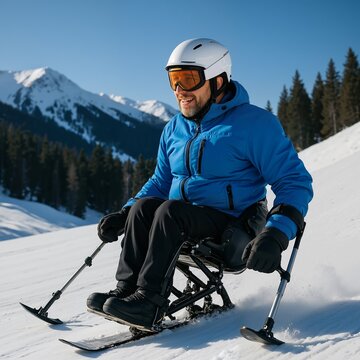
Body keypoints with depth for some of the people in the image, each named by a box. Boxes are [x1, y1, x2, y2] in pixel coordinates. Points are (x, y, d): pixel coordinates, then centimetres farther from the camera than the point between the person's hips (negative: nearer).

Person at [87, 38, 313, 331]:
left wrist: (276, 235, -29)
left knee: (171, 210, -29)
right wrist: (123, 216, 3)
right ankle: (126, 289, -23)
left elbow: (295, 182, -13)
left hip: (234, 228, -6)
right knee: (143, 205, -20)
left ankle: (149, 302, -28)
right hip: (183, 227, 6)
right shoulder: (174, 129, 9)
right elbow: (160, 183, 19)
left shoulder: (254, 123, -11)